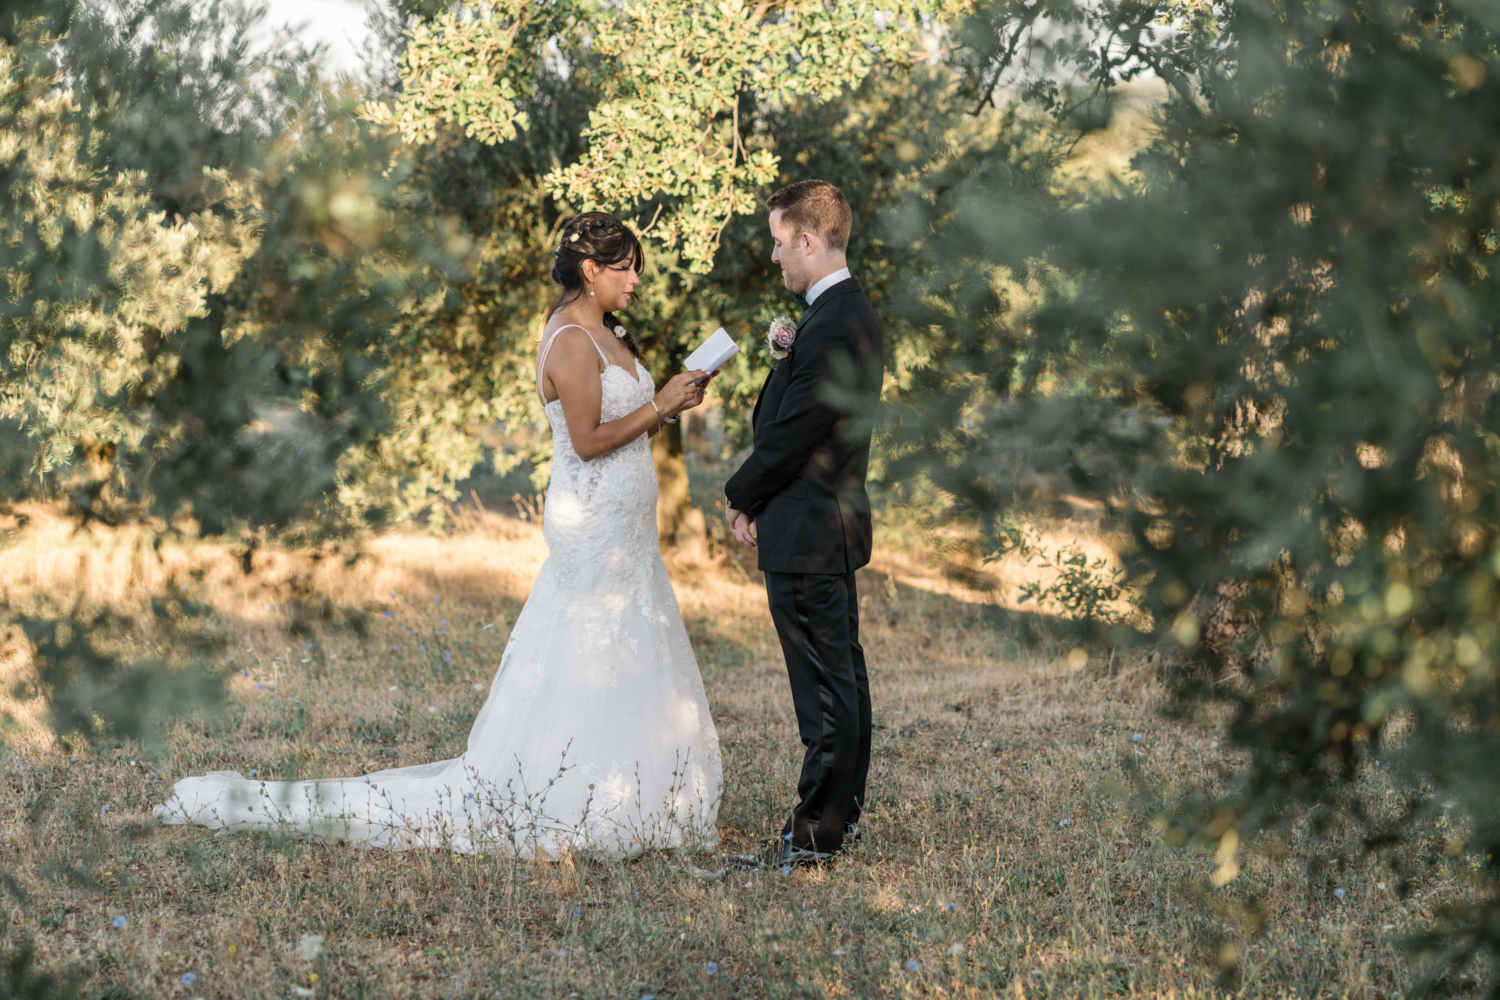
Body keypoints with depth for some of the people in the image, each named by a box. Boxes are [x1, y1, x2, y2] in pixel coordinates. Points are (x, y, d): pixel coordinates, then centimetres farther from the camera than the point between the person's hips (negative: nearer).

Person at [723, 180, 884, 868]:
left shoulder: (832, 327, -21)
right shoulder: (851, 313, 12)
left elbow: (791, 436, -20)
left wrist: (740, 497, -6)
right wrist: (759, 499, 8)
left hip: (807, 534, -11)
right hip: (834, 525, 11)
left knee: (824, 686, -5)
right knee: (842, 673, 16)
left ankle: (815, 834, 1)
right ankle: (842, 813, 26)